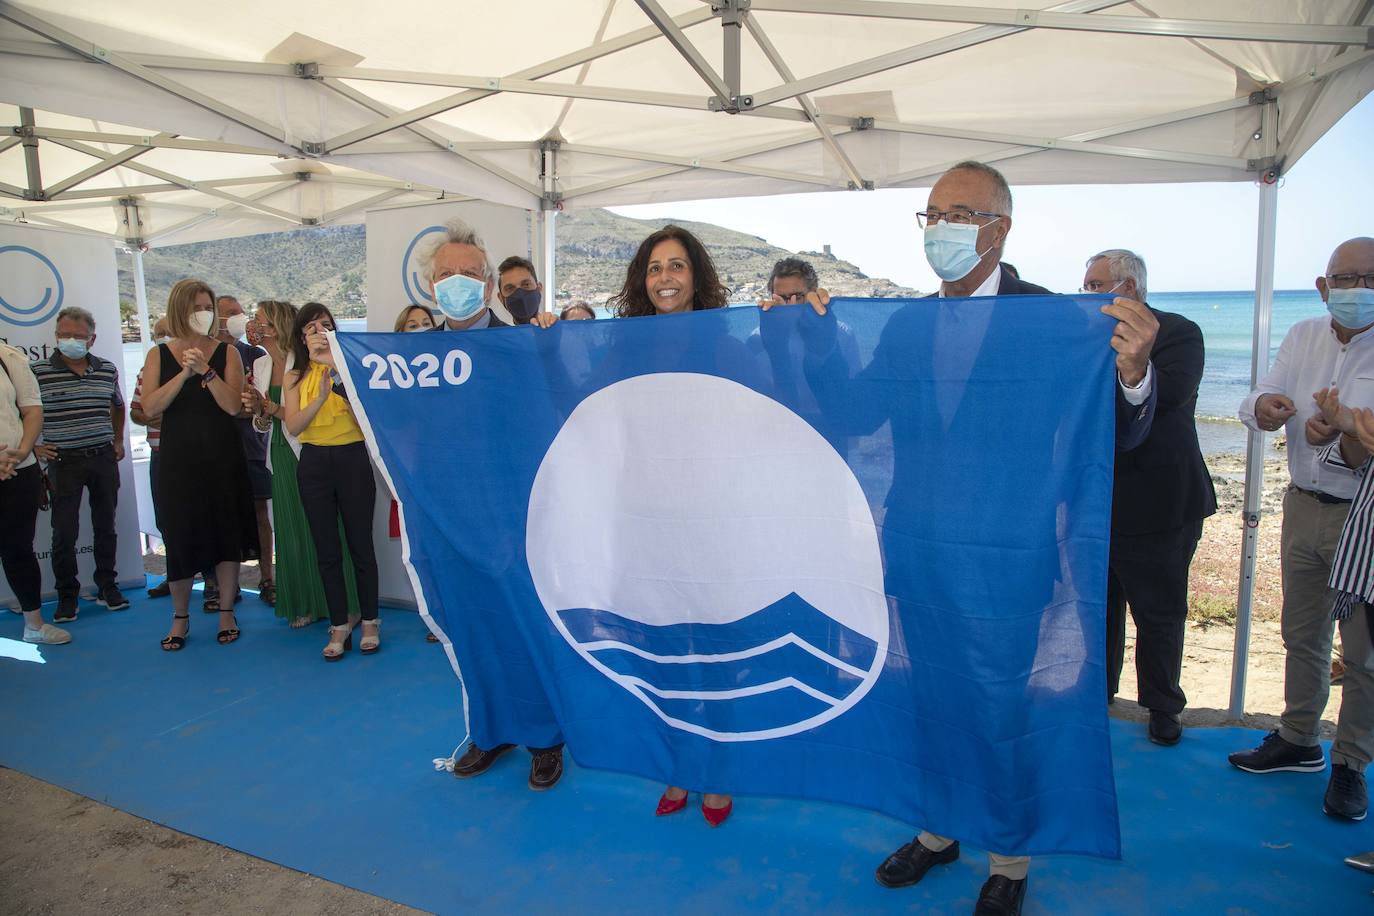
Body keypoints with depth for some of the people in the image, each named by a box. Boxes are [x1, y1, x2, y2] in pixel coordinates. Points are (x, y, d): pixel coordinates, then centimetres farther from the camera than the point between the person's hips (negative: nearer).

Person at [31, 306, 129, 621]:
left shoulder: (108, 369, 6)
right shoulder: (39, 371, -6)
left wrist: (118, 441, 19)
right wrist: (33, 446, -3)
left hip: (104, 459, 3)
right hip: (64, 461, -3)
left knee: (106, 527, 10)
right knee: (64, 533, 0)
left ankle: (107, 587, 22)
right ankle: (66, 597, 12)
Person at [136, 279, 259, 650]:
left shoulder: (226, 352, 2)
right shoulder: (159, 355, 4)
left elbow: (233, 405, -10)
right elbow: (150, 408, -9)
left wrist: (206, 371, -19)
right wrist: (185, 373, -16)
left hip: (223, 458, 0)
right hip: (178, 459, 0)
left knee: (227, 534, 5)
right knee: (180, 537, 5)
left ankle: (226, 612, 19)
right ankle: (180, 617, 21)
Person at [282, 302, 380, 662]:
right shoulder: (295, 377, 9)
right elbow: (293, 426, -5)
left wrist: (346, 390, -21)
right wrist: (321, 396, -17)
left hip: (352, 459, -2)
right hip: (314, 464, 3)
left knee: (360, 545, 2)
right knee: (327, 549, 7)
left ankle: (370, 622, 16)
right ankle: (339, 626, 17)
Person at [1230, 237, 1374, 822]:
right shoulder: (1303, 337, 5)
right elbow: (1259, 404, 0)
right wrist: (1262, 406, -23)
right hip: (1303, 506, 5)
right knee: (1301, 633, 16)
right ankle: (1298, 741, 32)